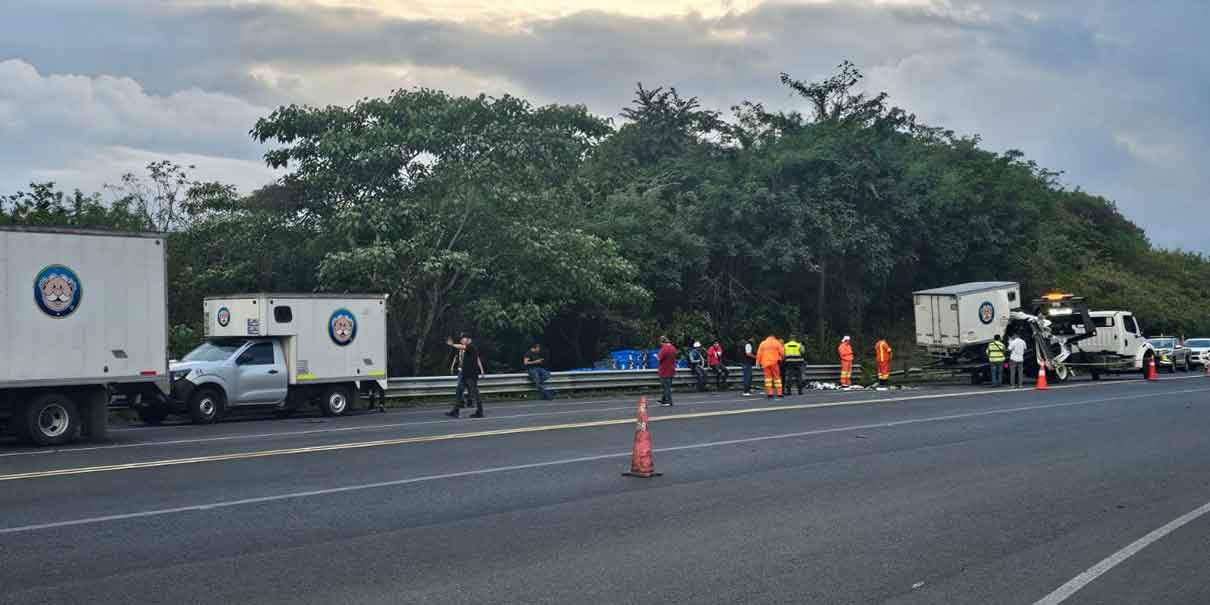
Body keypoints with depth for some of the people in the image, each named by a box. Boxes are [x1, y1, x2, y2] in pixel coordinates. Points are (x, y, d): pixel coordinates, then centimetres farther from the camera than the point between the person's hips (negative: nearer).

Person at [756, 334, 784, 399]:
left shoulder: (762, 343, 11)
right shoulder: (777, 343, 6)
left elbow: (759, 354, 4)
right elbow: (782, 353, -1)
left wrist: (758, 362, 6)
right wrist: (782, 358, 16)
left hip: (765, 363, 2)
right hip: (774, 362, -2)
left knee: (768, 377, 3)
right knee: (777, 377, 4)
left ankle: (769, 393, -5)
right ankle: (779, 392, 0)